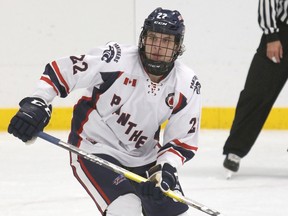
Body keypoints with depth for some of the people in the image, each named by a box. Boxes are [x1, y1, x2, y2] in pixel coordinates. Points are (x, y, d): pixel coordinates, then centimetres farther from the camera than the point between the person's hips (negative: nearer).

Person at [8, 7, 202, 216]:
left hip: (144, 157, 5)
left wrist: (165, 170, -21)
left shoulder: (187, 85, -10)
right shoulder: (115, 59, -23)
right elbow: (61, 70, -16)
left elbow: (183, 141, -5)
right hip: (94, 149, -5)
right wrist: (36, 103, -28)